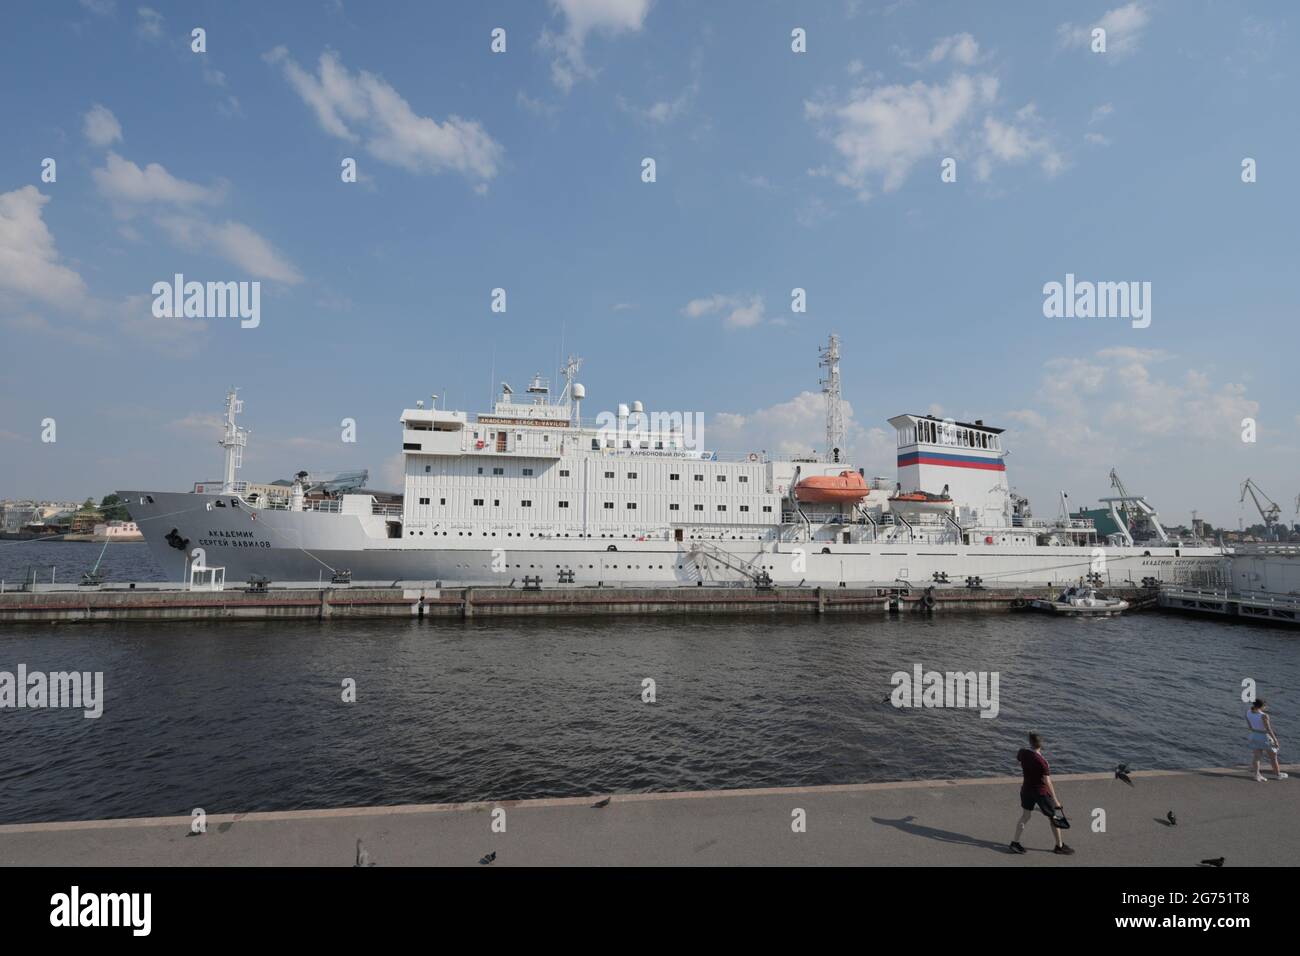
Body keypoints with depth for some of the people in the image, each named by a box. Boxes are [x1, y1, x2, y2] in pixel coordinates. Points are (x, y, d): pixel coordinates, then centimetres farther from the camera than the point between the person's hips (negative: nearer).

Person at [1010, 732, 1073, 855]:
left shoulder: (1023, 752, -11)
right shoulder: (1041, 761, -28)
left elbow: (1018, 759, 13)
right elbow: (1048, 782, -25)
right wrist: (1055, 800, -19)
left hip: (1026, 789, 6)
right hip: (1041, 792, -5)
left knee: (1025, 816, 17)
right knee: (1053, 818, 16)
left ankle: (1015, 843, 17)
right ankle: (1059, 846, 31)